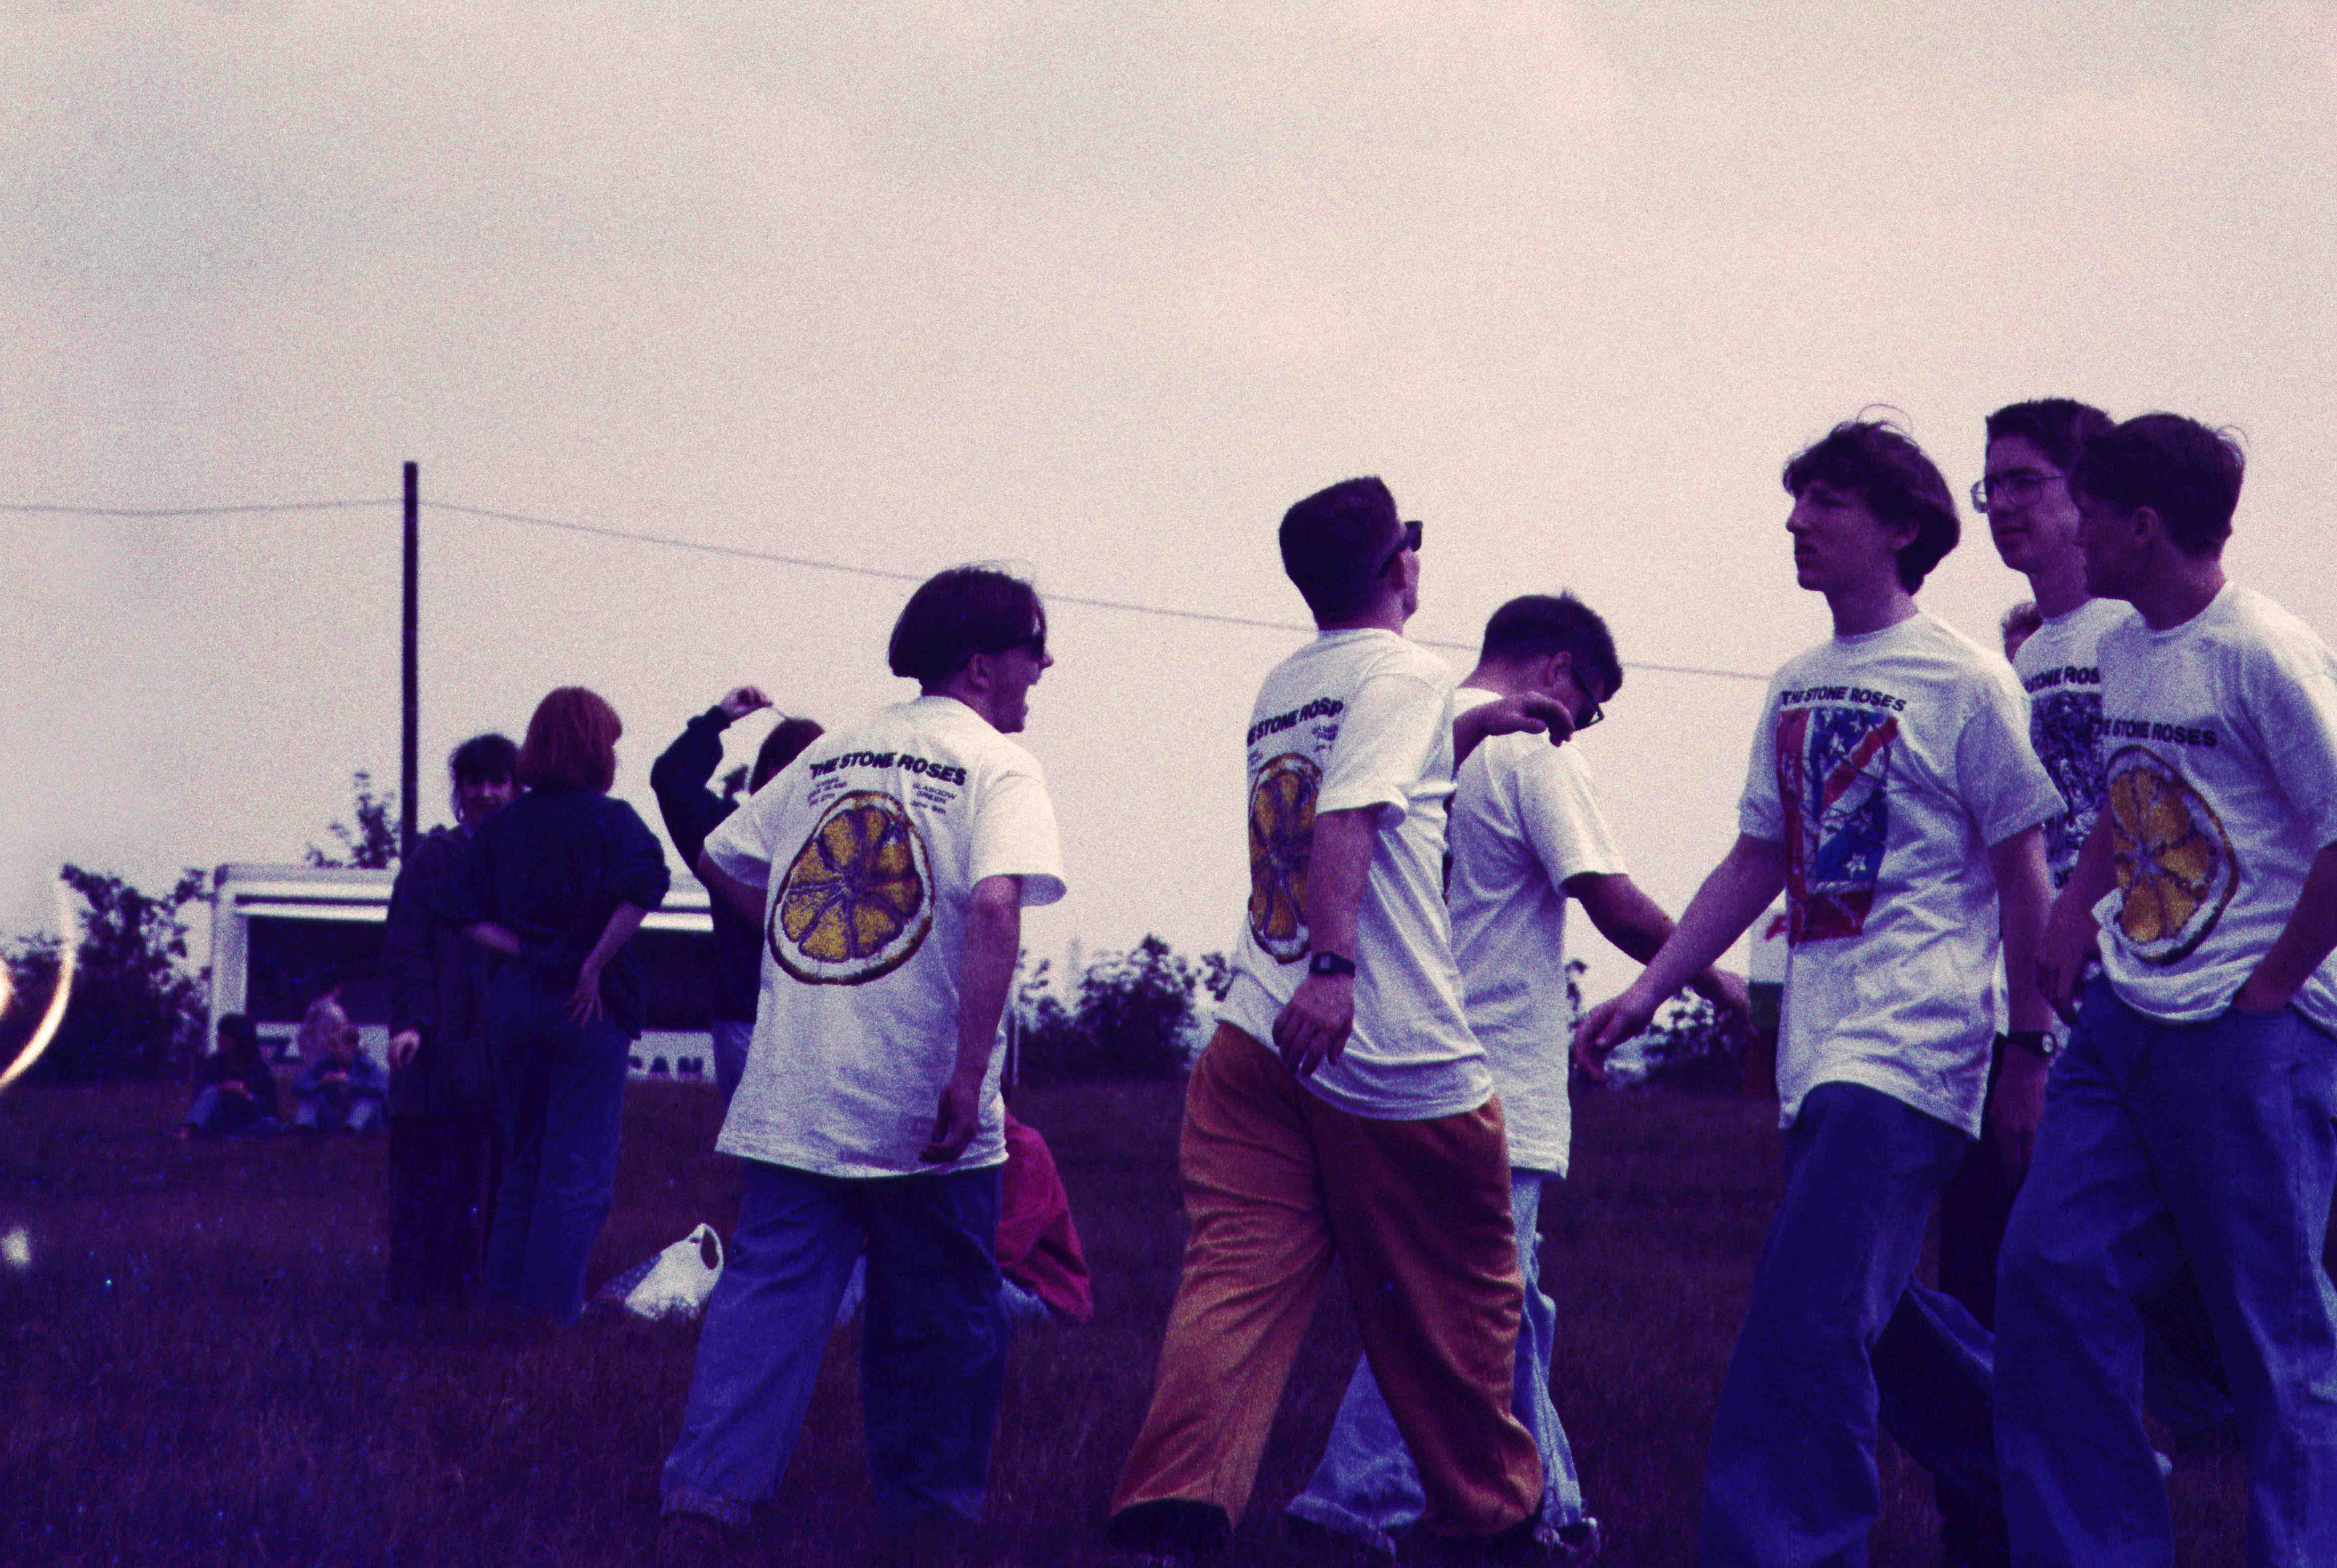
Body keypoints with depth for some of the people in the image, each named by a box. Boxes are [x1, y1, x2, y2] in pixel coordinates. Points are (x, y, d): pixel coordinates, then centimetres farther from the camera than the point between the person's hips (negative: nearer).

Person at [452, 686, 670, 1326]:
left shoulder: (503, 825, 8)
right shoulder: (608, 819, -7)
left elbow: (467, 913, 3)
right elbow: (645, 883, -25)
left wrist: (520, 952, -2)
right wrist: (595, 966, -20)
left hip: (511, 1000, 5)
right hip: (585, 1006, -5)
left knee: (522, 1157, 17)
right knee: (580, 1165, 2)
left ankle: (504, 1292, 18)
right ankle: (554, 1302, 0)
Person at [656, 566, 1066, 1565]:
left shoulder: (831, 757, 15)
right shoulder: (996, 766, -4)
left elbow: (719, 862, 20)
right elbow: (995, 906, -19)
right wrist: (970, 1076, -21)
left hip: (794, 1096, 5)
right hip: (921, 1104, -5)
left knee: (769, 1293, 0)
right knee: (943, 1318, 9)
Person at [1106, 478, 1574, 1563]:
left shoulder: (1277, 693, 17)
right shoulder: (1405, 674, -5)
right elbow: (1350, 819, -21)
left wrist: (1475, 724, 36)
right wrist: (1334, 967, -31)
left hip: (1257, 1045, 6)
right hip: (1403, 1064, -5)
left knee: (1235, 1278, -5)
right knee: (1451, 1309, 10)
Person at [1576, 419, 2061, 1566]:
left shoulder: (1964, 684, -5)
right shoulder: (1796, 689, 16)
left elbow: (2024, 878, -4)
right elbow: (1757, 865, 20)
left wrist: (2030, 1050, -5)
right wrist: (1648, 990, 12)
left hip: (1911, 1045, -8)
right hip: (1820, 1055, 8)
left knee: (1806, 1312, -17)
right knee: (1871, 1320, 11)